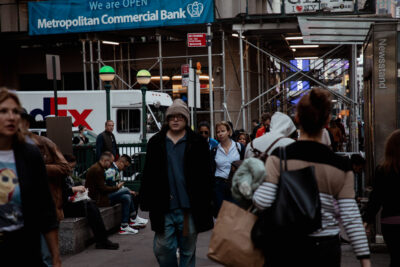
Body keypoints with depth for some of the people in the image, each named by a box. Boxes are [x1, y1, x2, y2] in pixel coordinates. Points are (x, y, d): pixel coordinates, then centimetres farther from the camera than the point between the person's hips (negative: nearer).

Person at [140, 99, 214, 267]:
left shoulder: (198, 143, 3)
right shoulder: (156, 143, 8)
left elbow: (205, 176, 3)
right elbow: (148, 175, 9)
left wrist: (205, 202, -2)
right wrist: (147, 203, 4)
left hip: (189, 208, -1)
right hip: (164, 208, 1)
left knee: (188, 250, 9)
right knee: (163, 248, 2)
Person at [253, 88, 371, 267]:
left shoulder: (279, 157, -9)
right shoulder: (341, 166, -4)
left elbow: (262, 202, -17)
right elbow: (351, 219, -6)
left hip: (284, 247, -1)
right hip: (326, 250, 1)